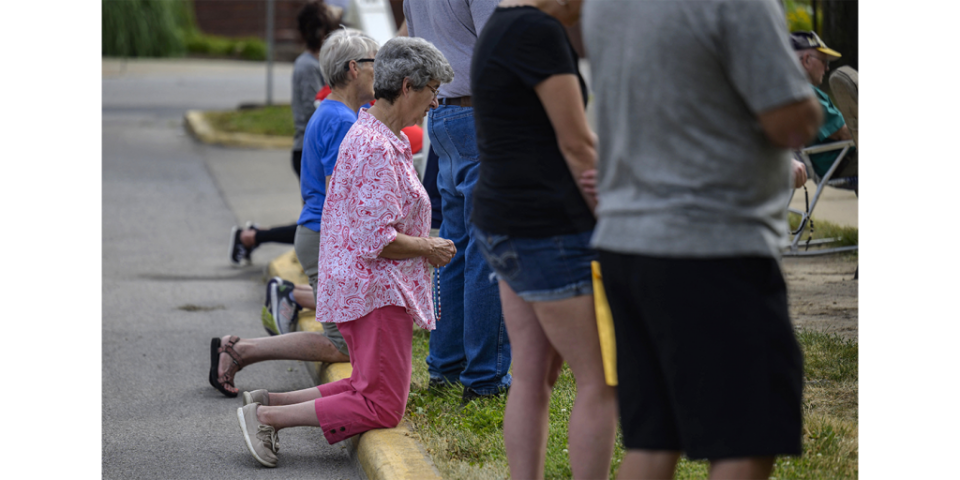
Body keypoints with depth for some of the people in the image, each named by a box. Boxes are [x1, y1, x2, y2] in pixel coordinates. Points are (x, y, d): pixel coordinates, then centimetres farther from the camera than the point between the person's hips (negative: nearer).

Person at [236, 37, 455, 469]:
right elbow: (376, 240, -24)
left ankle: (269, 402, 12)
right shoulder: (377, 149, -20)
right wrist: (428, 249, -10)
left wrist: (425, 243, 13)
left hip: (359, 284, 11)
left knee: (370, 389, 18)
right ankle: (267, 416, -8)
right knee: (382, 408, -7)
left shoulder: (375, 137, 13)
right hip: (376, 288, -11)